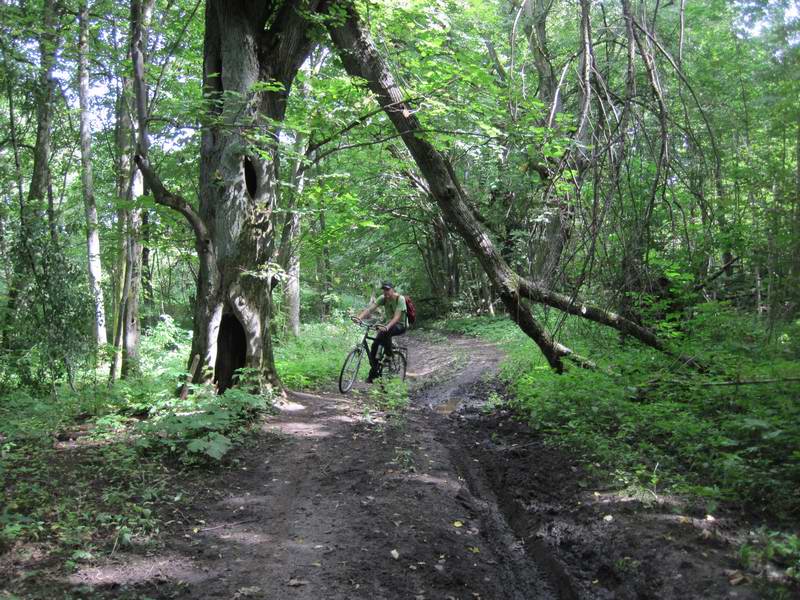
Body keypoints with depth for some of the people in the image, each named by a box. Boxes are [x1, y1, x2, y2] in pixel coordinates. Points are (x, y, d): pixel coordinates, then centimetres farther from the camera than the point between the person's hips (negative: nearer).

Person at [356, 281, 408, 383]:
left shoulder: (400, 299, -22)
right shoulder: (383, 298, -8)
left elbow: (397, 317, -33)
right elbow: (370, 308, -20)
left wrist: (387, 327, -50)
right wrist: (359, 317, -38)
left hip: (401, 325, -6)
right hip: (389, 323, 6)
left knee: (385, 331, -38)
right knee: (375, 345, -11)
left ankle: (389, 355, -15)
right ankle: (373, 373, 2)